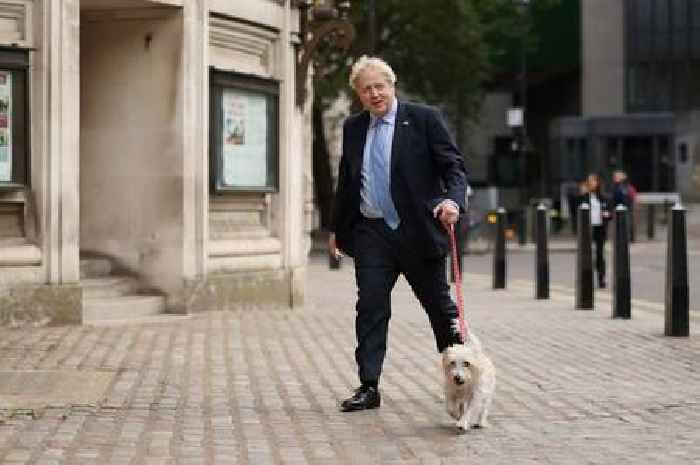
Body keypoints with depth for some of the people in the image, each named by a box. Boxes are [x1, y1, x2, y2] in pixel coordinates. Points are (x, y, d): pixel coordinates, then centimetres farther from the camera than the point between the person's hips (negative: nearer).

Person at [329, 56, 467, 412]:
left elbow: (454, 166, -6)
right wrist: (336, 228, 21)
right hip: (371, 232, 3)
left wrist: (453, 199, -24)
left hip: (417, 231, -3)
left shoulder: (423, 119, -3)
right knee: (370, 309, -1)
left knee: (440, 307, 7)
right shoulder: (353, 128, 11)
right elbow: (346, 181, 21)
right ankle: (368, 388, 2)